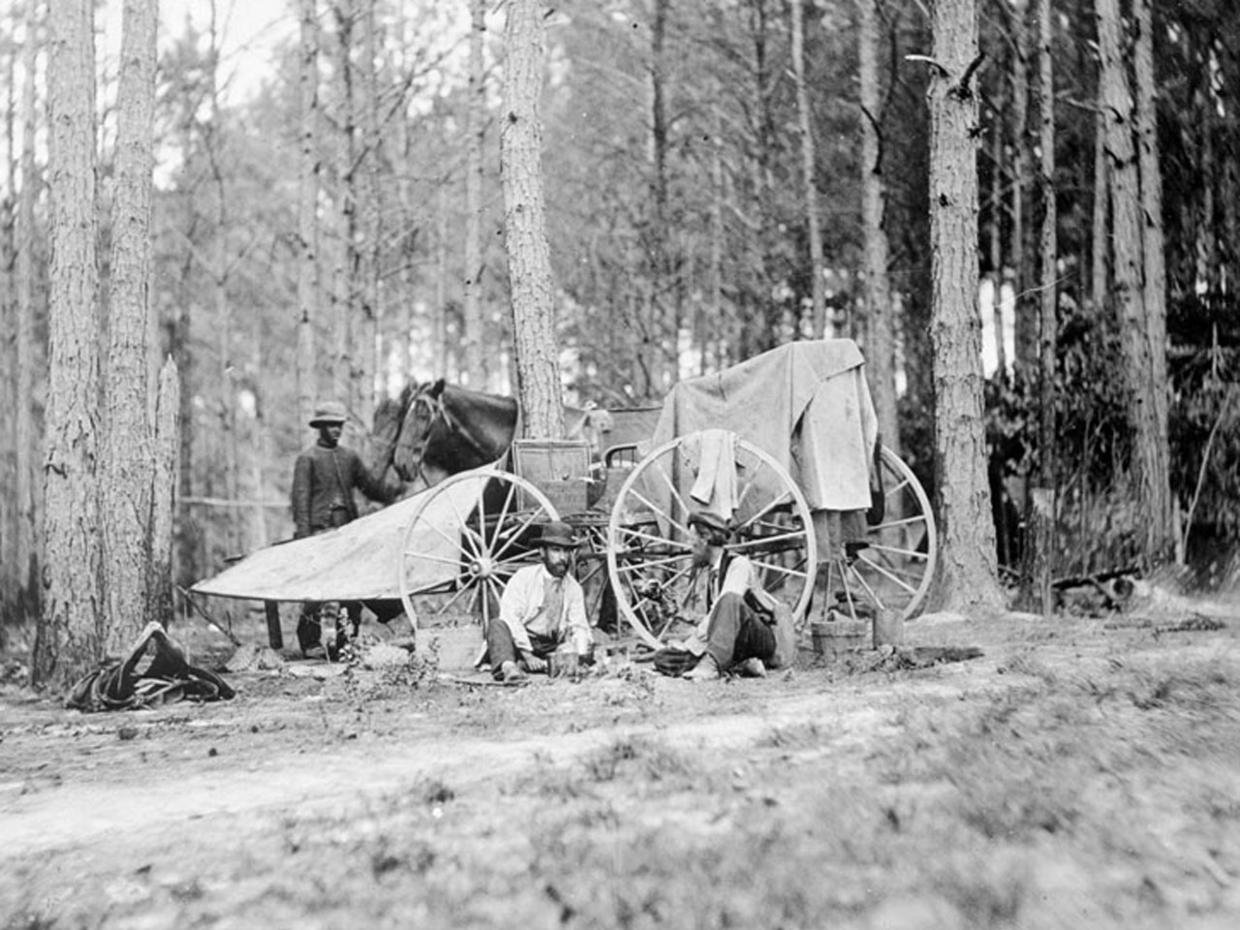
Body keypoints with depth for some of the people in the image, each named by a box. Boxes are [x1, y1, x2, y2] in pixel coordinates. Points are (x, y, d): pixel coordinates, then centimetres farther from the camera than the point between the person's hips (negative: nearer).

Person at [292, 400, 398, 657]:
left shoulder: (350, 457, 17)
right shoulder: (307, 459, 3)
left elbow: (370, 487, 20)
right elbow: (301, 498, -3)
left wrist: (399, 493, 4)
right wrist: (303, 535, -13)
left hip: (348, 529, 5)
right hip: (320, 529, -5)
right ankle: (310, 642, -2)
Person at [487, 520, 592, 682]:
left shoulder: (574, 588, 11)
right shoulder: (524, 578, -1)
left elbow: (579, 627, 6)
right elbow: (510, 617, -12)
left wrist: (581, 655, -17)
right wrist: (527, 655, -24)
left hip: (550, 650, 3)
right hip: (519, 644, -3)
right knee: (497, 625, -30)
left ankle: (519, 666, -40)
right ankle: (508, 667, -59)